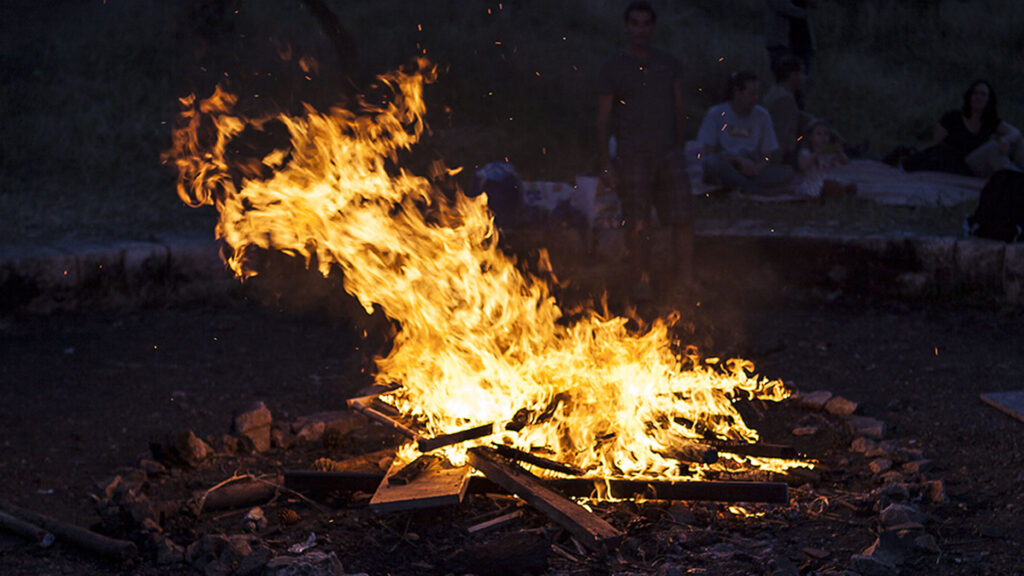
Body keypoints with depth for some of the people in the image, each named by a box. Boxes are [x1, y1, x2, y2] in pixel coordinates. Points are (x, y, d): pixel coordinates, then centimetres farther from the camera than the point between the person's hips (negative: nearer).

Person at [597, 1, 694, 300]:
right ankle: (644, 279, 15)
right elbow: (603, 119, 2)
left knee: (682, 219, -5)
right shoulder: (613, 68, 3)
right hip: (632, 156, -2)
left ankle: (685, 279, 2)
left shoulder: (669, 64, 12)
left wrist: (680, 150, 12)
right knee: (637, 224, 0)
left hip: (668, 153, 2)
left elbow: (680, 112, 17)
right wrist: (606, 163, -4)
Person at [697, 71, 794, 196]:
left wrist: (757, 167, -15)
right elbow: (709, 153, -6)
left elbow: (767, 157, 7)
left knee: (787, 172, -21)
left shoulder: (762, 115, 8)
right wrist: (739, 160, -15)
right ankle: (757, 190, -33)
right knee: (713, 160, -38)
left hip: (750, 171, 3)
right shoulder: (716, 114, -1)